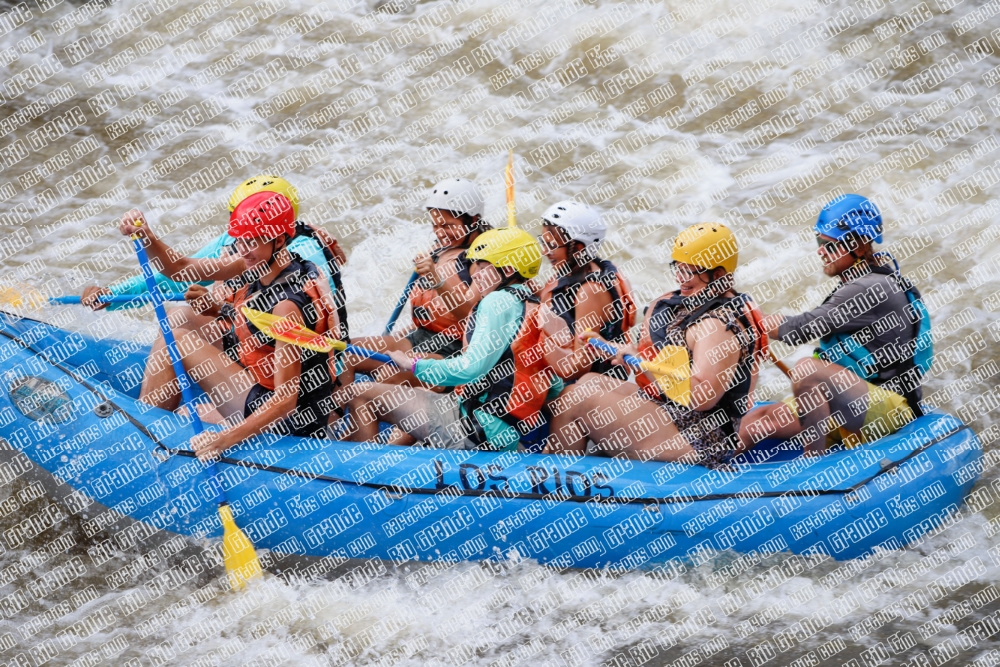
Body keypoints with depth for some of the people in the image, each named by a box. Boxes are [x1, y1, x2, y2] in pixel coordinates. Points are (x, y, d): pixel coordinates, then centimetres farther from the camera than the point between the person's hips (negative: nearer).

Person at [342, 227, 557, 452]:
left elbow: (471, 369, -19)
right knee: (420, 393, 38)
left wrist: (414, 364, -6)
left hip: (479, 428, -10)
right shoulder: (536, 309, 12)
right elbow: (555, 386, 13)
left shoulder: (498, 302, -10)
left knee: (360, 394, -5)